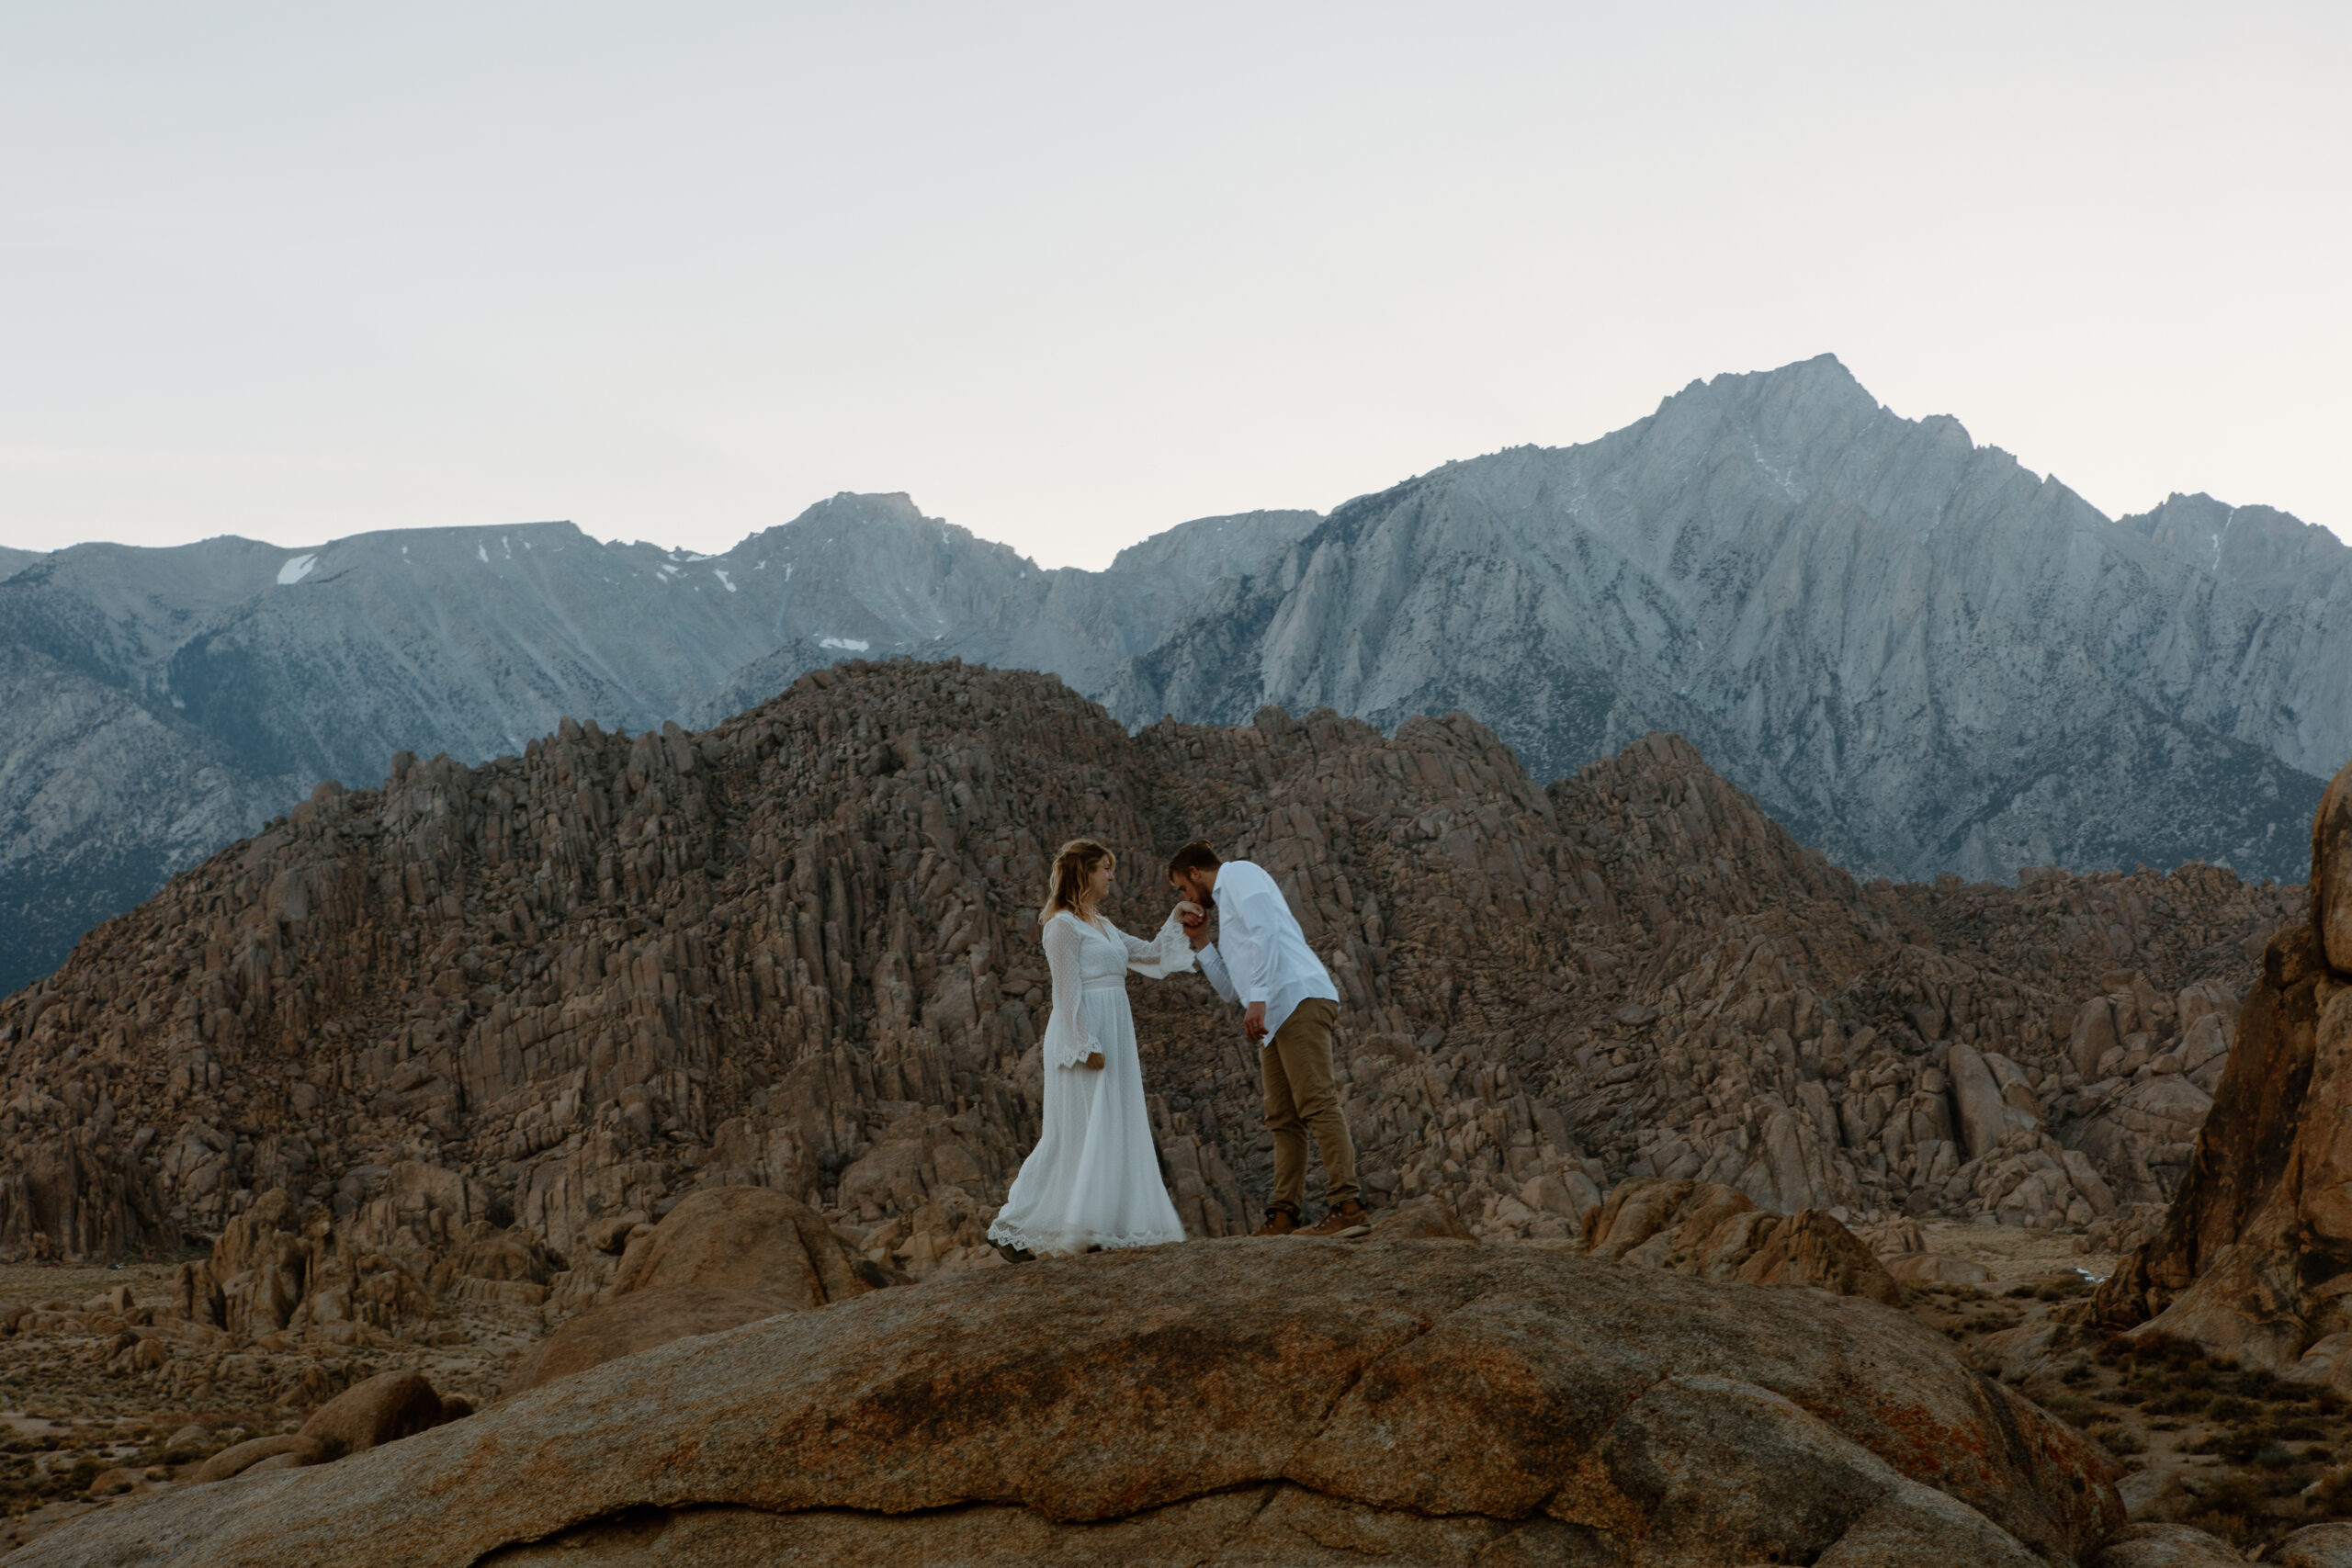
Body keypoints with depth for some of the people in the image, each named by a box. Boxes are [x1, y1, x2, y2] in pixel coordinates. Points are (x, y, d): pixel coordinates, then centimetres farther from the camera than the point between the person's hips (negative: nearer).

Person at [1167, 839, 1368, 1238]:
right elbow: (1231, 989, 32)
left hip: (1299, 999, -10)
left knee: (1317, 1105, -17)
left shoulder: (1239, 874, 6)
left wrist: (1259, 998, -18)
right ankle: (1283, 1216, 5)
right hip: (1277, 1016, 10)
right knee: (1283, 1120, 6)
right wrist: (1200, 942, 25)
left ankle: (1347, 1207, -24)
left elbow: (1267, 930, -12)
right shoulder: (1227, 907, 33)